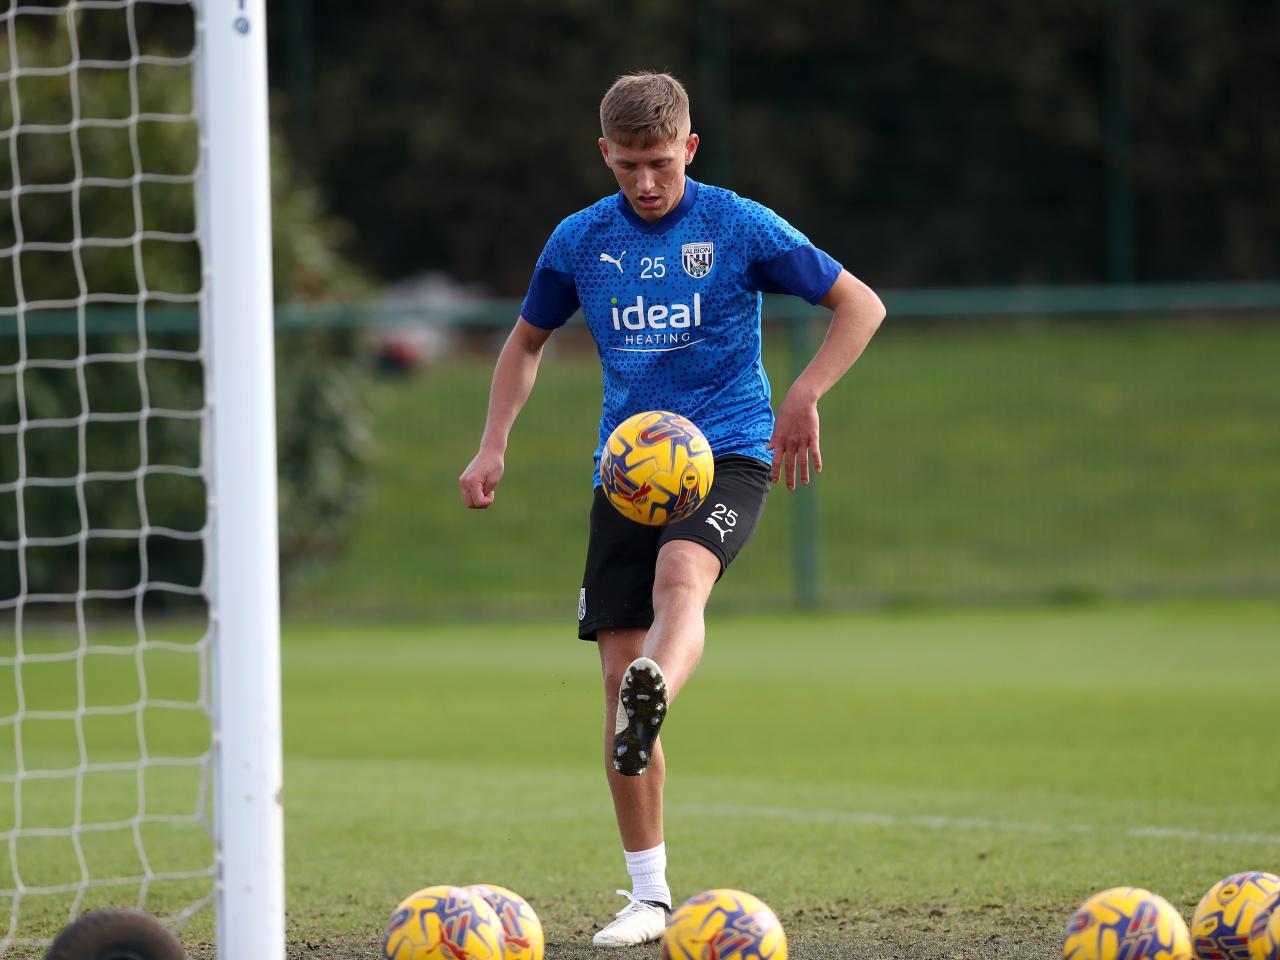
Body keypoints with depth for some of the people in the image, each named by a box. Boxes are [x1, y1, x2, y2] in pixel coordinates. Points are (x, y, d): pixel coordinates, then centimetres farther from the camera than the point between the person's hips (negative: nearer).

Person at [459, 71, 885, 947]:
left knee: (680, 575, -37)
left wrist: (803, 399, -9)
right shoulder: (580, 241, 6)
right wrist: (494, 445, 10)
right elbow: (528, 341, 23)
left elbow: (861, 305, 3)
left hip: (728, 454, -4)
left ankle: (653, 710, -68)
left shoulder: (740, 227, -3)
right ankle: (650, 897, 7)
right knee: (618, 673, -3)